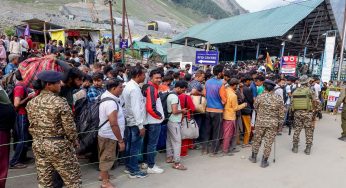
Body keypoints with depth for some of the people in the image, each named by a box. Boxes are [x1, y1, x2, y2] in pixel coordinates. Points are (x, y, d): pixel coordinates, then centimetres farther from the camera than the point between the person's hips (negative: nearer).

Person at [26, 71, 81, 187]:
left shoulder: (31, 103, 2)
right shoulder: (60, 102, -18)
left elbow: (32, 126, 9)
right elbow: (69, 127, -15)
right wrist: (75, 142, 1)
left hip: (38, 144, 7)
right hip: (59, 145, -6)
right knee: (73, 179, 9)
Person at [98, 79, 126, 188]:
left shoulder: (107, 98, 5)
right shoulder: (111, 102, -28)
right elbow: (113, 124, -30)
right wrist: (121, 140, -25)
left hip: (105, 133, 10)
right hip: (109, 135, -10)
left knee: (105, 157, 25)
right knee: (107, 158, 6)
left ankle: (103, 174, 44)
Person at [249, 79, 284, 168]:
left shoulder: (260, 97, -9)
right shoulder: (278, 99, -5)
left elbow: (255, 108, 7)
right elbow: (281, 114, -1)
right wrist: (280, 123, 10)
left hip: (260, 122, 0)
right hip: (273, 124, 0)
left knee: (257, 139, 16)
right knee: (268, 142, 8)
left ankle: (254, 157, 30)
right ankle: (264, 161, 17)